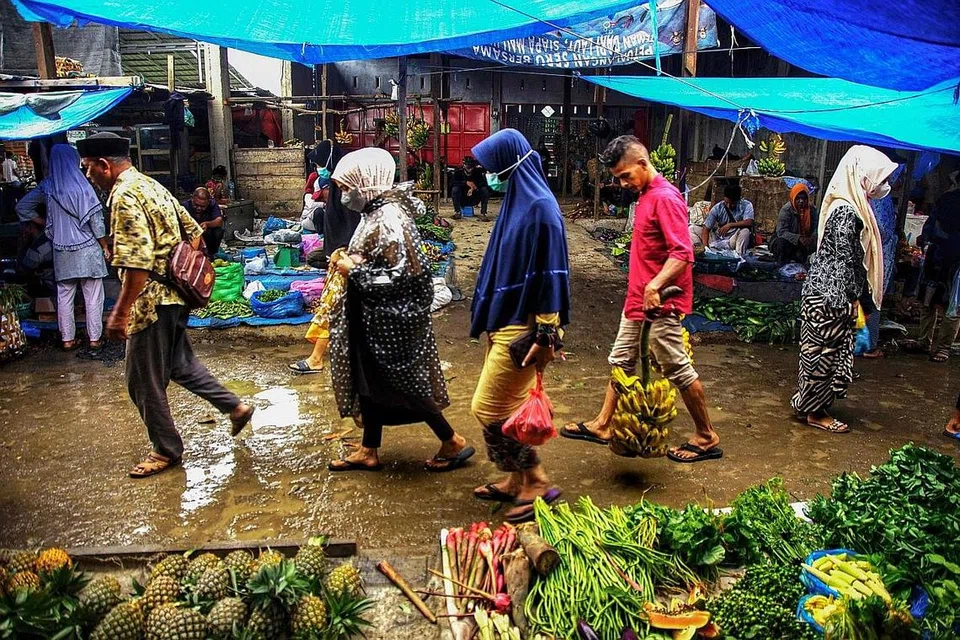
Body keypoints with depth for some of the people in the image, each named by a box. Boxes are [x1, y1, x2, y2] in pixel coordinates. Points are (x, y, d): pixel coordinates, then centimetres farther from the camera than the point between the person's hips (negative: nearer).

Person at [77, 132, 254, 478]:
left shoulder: (125, 196, -17)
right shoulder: (151, 185, 12)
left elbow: (138, 261, -27)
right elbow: (194, 231, 17)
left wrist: (121, 312, -24)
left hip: (152, 300, -10)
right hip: (175, 296, 10)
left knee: (144, 381, 4)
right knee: (180, 364, 23)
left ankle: (167, 450, 17)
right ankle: (236, 407, 27)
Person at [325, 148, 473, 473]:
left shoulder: (389, 220, -23)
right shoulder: (376, 213, 6)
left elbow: (406, 275, -27)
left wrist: (355, 271, -20)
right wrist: (352, 262, -1)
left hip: (393, 321, -10)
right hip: (376, 318, 10)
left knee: (403, 385, 2)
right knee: (369, 382, 16)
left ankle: (453, 443, 17)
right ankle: (368, 452, 30)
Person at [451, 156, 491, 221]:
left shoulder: (477, 172, -3)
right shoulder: (458, 172, -6)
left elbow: (484, 183, -15)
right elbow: (453, 183, -22)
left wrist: (474, 187, -31)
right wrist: (466, 182, -33)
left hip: (474, 200, 1)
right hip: (462, 200, -1)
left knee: (485, 190, -22)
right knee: (455, 189, -28)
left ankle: (483, 213, -21)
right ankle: (457, 212, -19)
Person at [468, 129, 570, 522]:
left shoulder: (540, 207, -18)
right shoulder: (517, 201, 11)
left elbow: (550, 273, -20)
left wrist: (546, 335, -21)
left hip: (521, 327, -9)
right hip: (505, 321, 9)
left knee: (489, 408, -4)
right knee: (507, 407, 15)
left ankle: (536, 483, 9)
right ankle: (516, 481, 28)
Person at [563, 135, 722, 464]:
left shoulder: (665, 198, -18)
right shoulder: (646, 195, 11)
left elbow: (683, 253, -27)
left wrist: (655, 286, -36)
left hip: (661, 302, -10)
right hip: (638, 300, 10)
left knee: (677, 369, 1)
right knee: (621, 361, 16)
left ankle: (707, 438, 15)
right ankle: (603, 425, 29)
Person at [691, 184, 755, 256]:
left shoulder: (746, 205, -8)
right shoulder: (717, 208, -6)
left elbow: (749, 223, -24)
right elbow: (706, 229, -11)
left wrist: (730, 225, -32)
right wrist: (705, 247, -26)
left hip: (735, 240, -3)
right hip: (718, 238, 3)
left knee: (745, 231, -35)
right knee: (692, 229, -9)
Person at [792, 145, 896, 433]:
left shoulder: (848, 207, 12)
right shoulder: (847, 211, -19)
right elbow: (843, 260, -20)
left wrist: (863, 300, 19)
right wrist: (846, 302, -17)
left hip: (826, 294, 10)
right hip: (831, 297, -10)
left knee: (822, 353, 16)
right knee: (825, 353, 1)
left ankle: (809, 405, 27)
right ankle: (812, 411, 14)